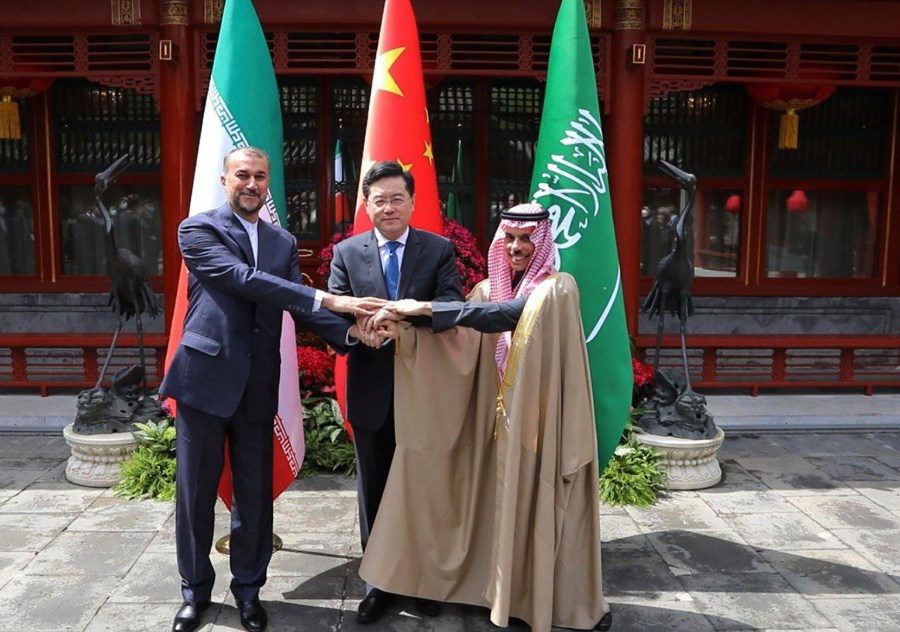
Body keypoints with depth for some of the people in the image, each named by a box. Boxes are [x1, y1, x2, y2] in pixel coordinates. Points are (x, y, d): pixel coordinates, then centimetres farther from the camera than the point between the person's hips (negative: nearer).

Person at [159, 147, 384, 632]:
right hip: (205, 379, -3)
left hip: (257, 387, 4)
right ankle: (195, 590, 29)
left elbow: (300, 308, 5)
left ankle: (248, 587, 30)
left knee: (256, 494, 10)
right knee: (196, 492, 9)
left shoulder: (284, 243, 12)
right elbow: (243, 279, -19)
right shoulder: (198, 229, -4)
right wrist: (328, 300, -25)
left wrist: (348, 332, -14)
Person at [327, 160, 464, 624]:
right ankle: (379, 581, 28)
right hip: (371, 392, 1)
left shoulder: (440, 250, 1)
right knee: (373, 490, 12)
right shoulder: (346, 253, 4)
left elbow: (451, 304, -13)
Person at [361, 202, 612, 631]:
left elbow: (507, 315, -26)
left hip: (545, 418, -5)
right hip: (501, 416, 5)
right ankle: (511, 591, 29)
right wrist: (405, 325, -20)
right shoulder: (490, 288, 8)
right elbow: (458, 339, -3)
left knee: (547, 504, 3)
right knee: (504, 502, 11)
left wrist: (426, 307, -29)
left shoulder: (558, 289, -10)